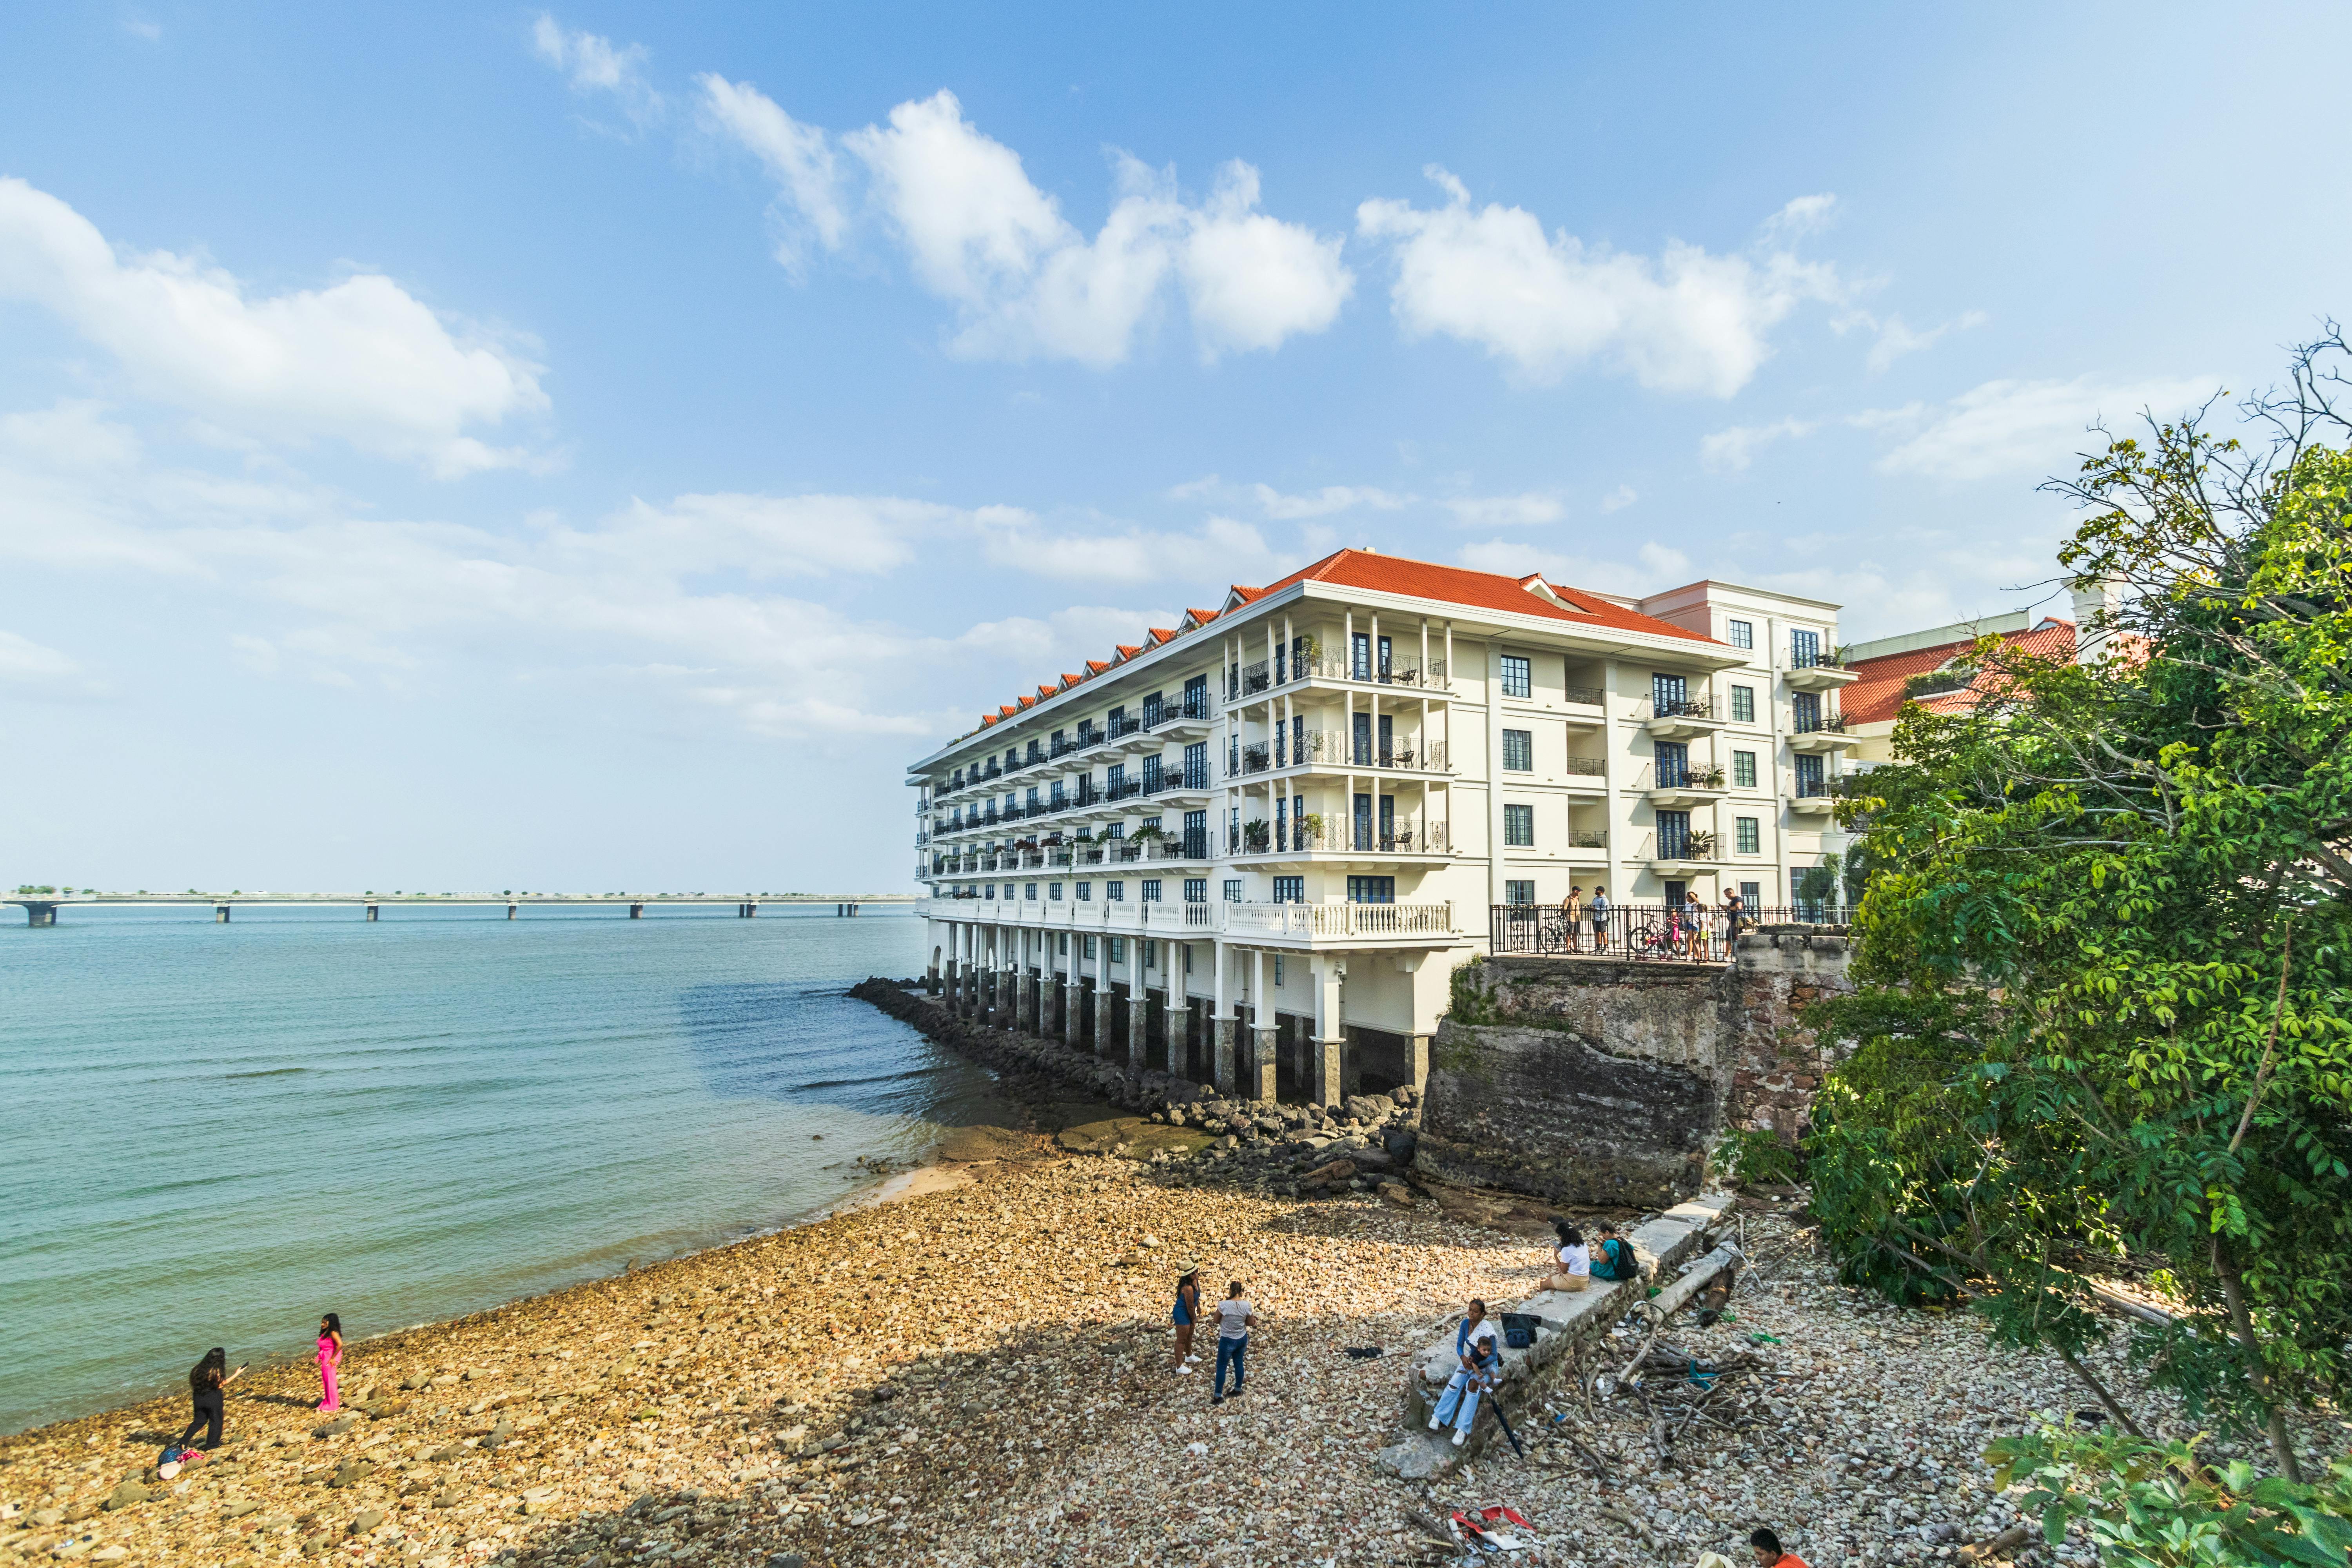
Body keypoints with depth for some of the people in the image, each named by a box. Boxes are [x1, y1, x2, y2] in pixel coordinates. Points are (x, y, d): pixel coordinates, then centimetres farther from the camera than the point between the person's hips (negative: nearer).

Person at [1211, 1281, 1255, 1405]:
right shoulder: (1246, 1305, -14)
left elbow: (1217, 1321, -8)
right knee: (1239, 1363, 25)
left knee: (1221, 1367, 12)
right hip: (1243, 1339, 4)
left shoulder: (1224, 1305, -24)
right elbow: (1251, 1323, -1)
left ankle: (1218, 1396, 18)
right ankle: (1238, 1389, 41)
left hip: (1228, 1341, -4)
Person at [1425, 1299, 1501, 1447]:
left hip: (1488, 1364, -5)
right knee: (1455, 1382, -21)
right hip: (1471, 1359, 5)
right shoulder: (1466, 1323, -10)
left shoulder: (1488, 1329, -27)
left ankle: (1463, 1429, -31)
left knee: (1472, 1386, -31)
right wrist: (1463, 1357, -25)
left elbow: (1494, 1356, -22)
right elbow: (1459, 1345, -4)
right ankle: (1439, 1416, -14)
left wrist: (1477, 1365, -31)